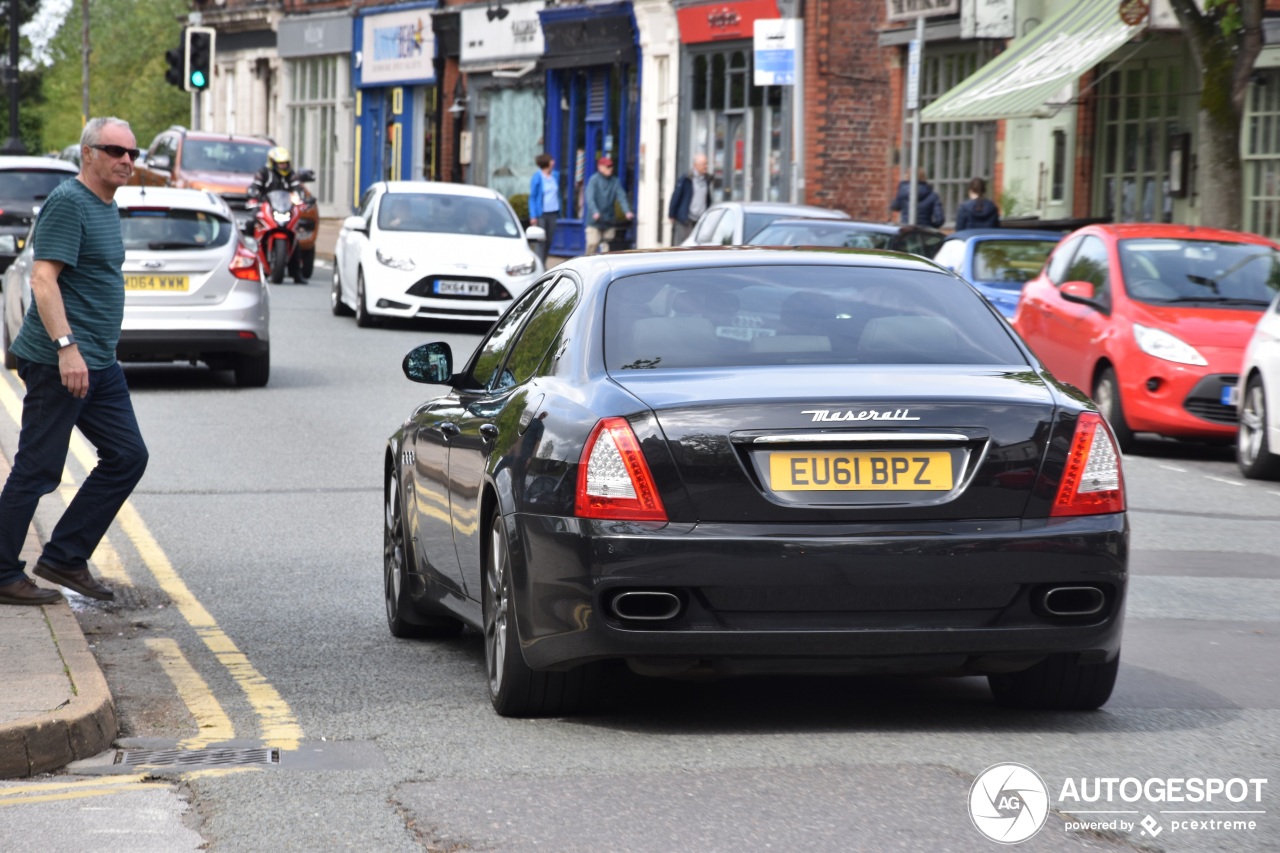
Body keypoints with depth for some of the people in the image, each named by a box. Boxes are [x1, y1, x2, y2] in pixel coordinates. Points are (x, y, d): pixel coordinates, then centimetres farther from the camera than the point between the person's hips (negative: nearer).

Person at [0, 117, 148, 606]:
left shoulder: (107, 207, 17)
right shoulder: (68, 203, -13)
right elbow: (43, 280, -21)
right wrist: (66, 345, -29)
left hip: (98, 364, 10)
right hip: (58, 363, -10)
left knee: (127, 457, 7)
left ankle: (64, 558, 13)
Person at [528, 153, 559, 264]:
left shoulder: (555, 176, 7)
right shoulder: (537, 178, -9)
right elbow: (532, 197, -7)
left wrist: (558, 212, 11)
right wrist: (533, 216, -13)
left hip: (553, 213, 6)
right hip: (541, 213, -6)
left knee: (549, 241, 8)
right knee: (541, 241, -7)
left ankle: (542, 263, 19)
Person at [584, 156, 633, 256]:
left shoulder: (615, 182, 9)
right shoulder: (594, 180, -4)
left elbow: (622, 197, 1)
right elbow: (590, 198, -14)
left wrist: (627, 212, -17)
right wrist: (595, 212, -31)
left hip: (609, 221, 4)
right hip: (595, 221, -4)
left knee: (608, 248, 3)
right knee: (592, 245, -12)